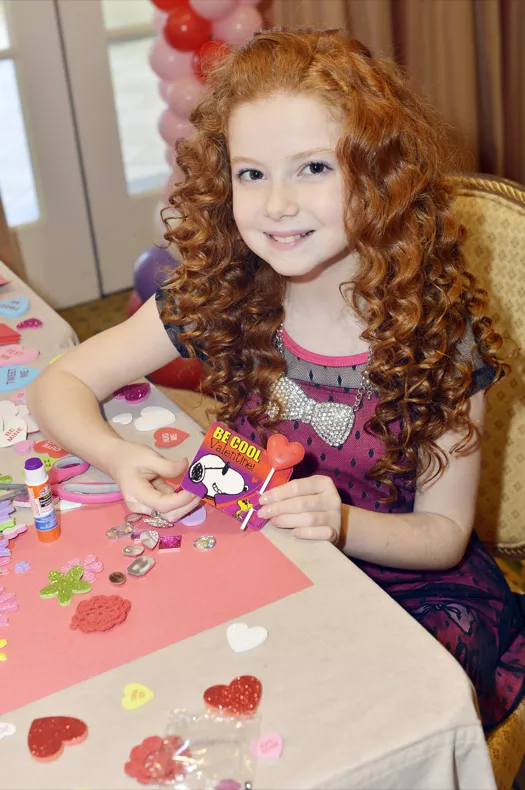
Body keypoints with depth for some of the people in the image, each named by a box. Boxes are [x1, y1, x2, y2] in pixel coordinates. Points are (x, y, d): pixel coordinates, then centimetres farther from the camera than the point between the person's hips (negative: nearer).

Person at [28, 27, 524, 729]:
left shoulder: (441, 329, -17)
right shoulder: (217, 297, -12)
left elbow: (445, 532, -10)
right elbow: (61, 383, -4)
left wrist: (340, 523, -31)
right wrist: (118, 457, -26)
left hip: (411, 590, -2)